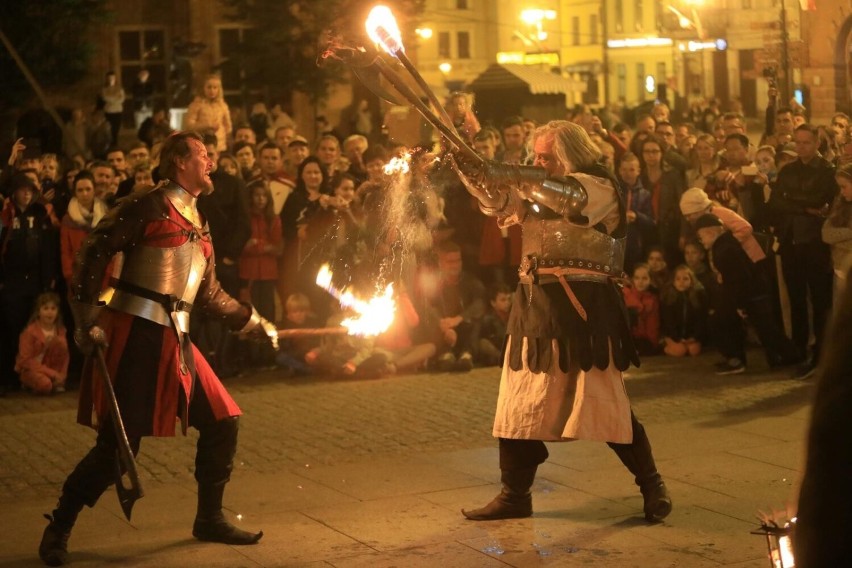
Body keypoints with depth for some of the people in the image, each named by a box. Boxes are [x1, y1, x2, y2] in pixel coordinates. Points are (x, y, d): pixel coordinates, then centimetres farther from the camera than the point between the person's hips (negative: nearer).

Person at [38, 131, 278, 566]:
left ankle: (209, 519, 21)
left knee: (222, 422, 6)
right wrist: (87, 320, -16)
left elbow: (209, 294, 26)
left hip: (174, 340, 8)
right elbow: (91, 254, -10)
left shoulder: (198, 223, 18)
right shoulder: (149, 206, -6)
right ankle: (58, 529, 7)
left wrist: (254, 323, 27)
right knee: (118, 442, -9)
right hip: (135, 333, -8)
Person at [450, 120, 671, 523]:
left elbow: (568, 196, -25)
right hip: (536, 302, 7)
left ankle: (652, 486, 12)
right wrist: (469, 169, -11)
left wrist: (501, 172, -29)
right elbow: (497, 202, 8)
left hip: (582, 305, -7)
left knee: (603, 403, -4)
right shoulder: (540, 191, 18)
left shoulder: (600, 187, -5)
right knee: (519, 403, 6)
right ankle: (514, 494, 16)